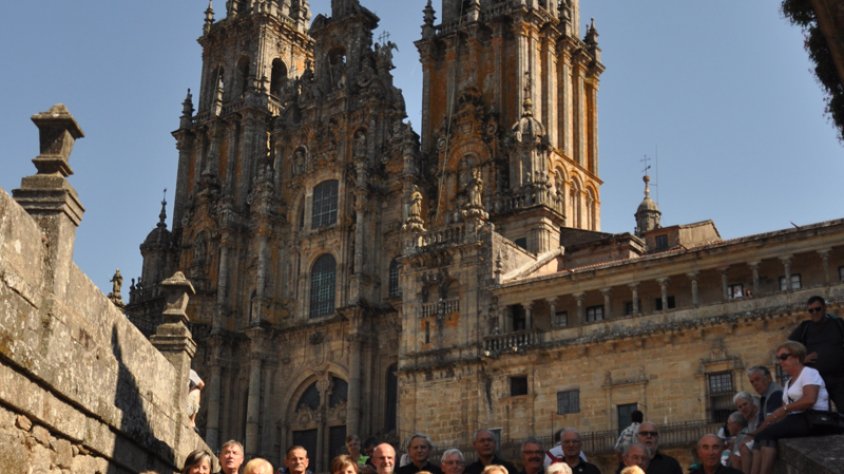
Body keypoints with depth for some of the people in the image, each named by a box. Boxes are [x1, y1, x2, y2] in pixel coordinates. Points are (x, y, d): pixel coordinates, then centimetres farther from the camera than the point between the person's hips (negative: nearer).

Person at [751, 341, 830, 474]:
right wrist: (774, 417, -5)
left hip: (813, 420, -8)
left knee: (768, 434, -26)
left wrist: (784, 409, -14)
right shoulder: (790, 382, 25)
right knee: (761, 436, -15)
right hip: (796, 419, 8)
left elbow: (810, 399, -19)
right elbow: (787, 408, 14)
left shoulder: (809, 373, -2)